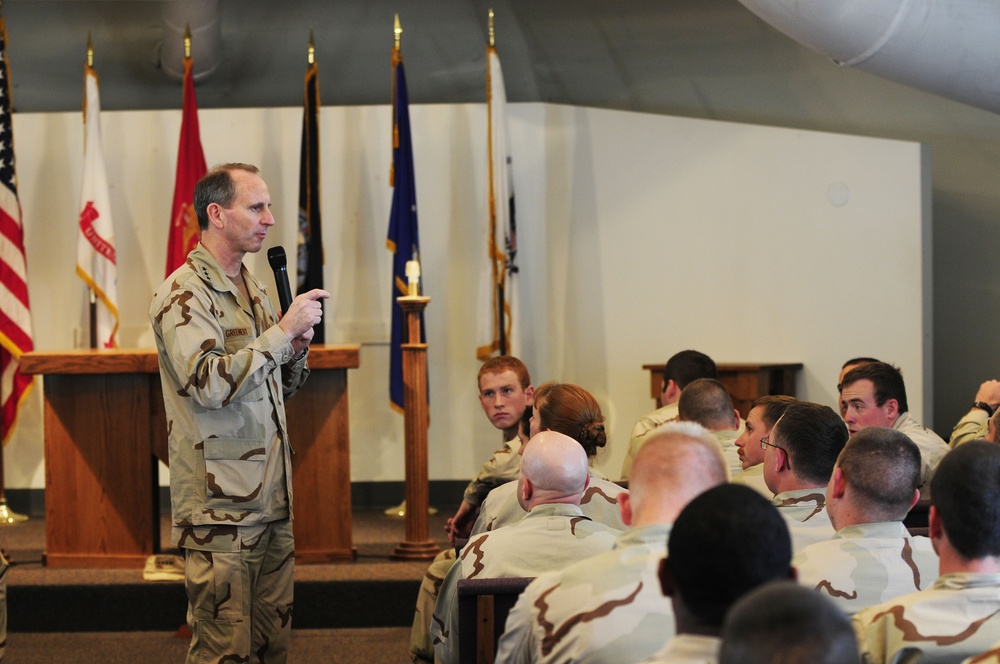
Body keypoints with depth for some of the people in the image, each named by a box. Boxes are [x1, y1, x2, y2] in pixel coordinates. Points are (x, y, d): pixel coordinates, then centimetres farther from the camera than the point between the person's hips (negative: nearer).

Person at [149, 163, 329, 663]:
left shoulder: (253, 290, 17)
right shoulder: (183, 294, -10)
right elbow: (210, 383, -25)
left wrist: (297, 349, 3)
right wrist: (284, 329, -20)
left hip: (272, 503, 8)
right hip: (221, 509, -8)